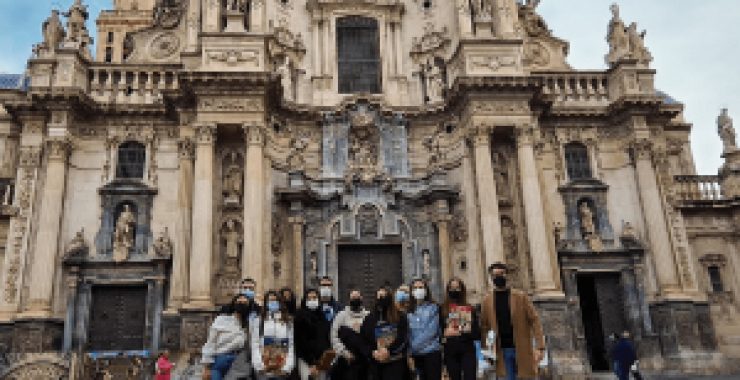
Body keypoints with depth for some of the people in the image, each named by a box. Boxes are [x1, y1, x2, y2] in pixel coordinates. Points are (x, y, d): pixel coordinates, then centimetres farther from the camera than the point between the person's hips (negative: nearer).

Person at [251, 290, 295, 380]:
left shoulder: (288, 321, 6)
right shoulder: (258, 321, 4)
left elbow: (292, 345, 1)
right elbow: (255, 345, -1)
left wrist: (287, 368, -7)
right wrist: (259, 367, -11)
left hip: (282, 371, 1)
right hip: (263, 372, -1)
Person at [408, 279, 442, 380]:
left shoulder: (433, 307, -2)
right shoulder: (410, 310, 8)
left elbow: (432, 331, -10)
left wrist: (414, 346, -13)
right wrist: (409, 352, -5)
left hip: (432, 351, -4)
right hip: (417, 354, 4)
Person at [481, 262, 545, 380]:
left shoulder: (521, 296, 0)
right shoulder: (487, 300, 5)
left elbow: (534, 320, -3)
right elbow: (484, 326, 7)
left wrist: (540, 347, -13)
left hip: (522, 349, -1)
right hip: (503, 350, 1)